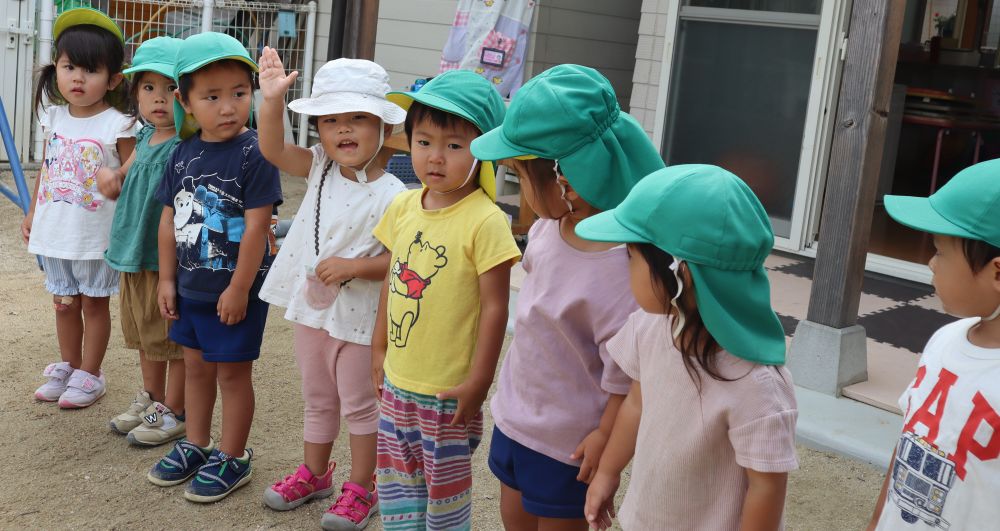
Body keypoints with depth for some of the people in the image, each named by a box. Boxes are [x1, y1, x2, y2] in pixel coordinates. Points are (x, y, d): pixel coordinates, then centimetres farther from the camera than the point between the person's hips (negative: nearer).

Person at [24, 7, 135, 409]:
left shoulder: (117, 125, -14)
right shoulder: (54, 117, 4)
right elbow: (46, 169, 13)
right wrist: (32, 214, 16)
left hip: (95, 236, -5)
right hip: (55, 231, 5)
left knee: (94, 303, 9)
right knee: (64, 303, 17)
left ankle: (89, 376, 21)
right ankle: (67, 368, 32)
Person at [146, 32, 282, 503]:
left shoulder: (253, 154, -18)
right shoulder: (184, 153, 1)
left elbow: (256, 225, -19)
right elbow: (169, 219, 7)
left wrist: (238, 289, -18)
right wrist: (167, 279, 6)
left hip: (236, 289, -6)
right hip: (190, 286, 6)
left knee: (232, 372, 7)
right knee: (196, 366, 19)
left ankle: (232, 458, 22)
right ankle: (195, 445, 36)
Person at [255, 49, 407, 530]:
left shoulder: (390, 195, -19)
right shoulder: (320, 169, -2)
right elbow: (273, 149, -9)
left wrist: (354, 266, -27)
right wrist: (272, 99, -21)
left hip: (360, 318, -6)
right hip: (311, 308, 6)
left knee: (359, 405, 11)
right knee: (318, 401, 23)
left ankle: (360, 489, 26)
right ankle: (314, 473, 40)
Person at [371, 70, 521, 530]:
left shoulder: (485, 220, -18)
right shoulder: (403, 207, 1)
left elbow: (495, 305, -16)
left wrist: (478, 380, -15)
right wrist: (379, 349, 16)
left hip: (449, 391, -6)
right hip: (397, 382, 6)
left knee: (446, 487, 10)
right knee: (397, 481, 18)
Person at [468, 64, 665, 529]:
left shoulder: (620, 267, -34)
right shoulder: (554, 222, -11)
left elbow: (627, 376, -26)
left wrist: (604, 440, -15)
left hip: (567, 441, -8)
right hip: (516, 412, 8)